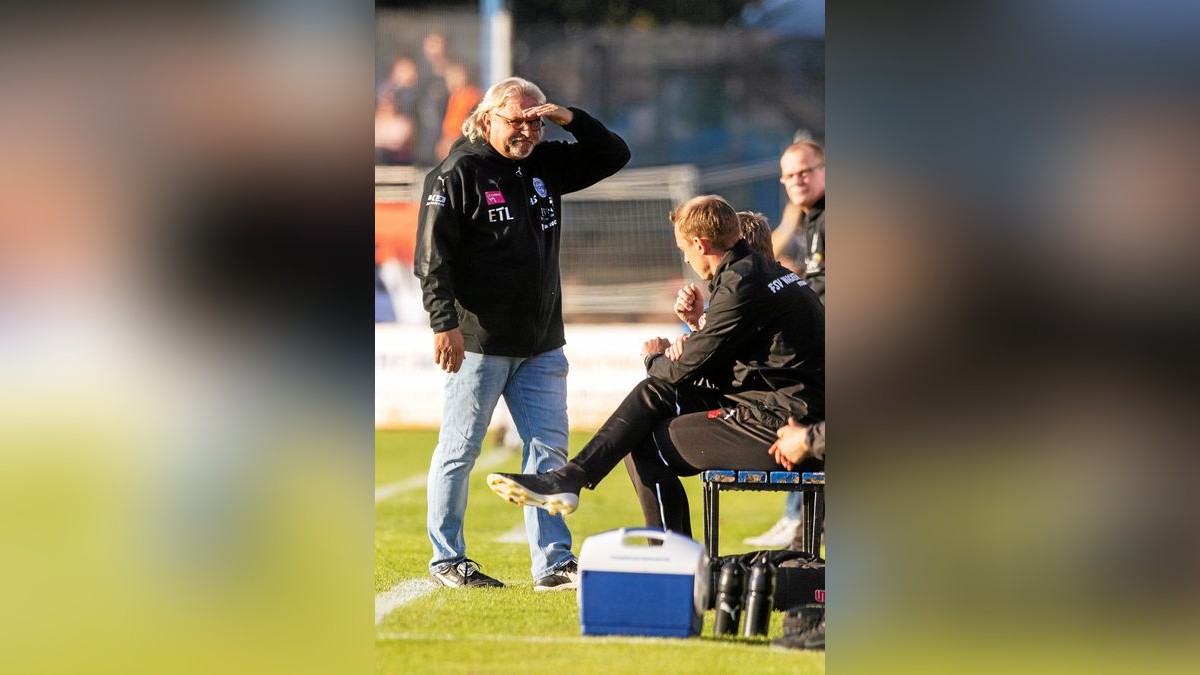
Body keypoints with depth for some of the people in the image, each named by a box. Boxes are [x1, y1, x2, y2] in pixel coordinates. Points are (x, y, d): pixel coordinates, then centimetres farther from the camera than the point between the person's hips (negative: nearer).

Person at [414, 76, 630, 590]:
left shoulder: (545, 164, 12)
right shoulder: (457, 173, -7)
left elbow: (613, 156, 17)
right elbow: (433, 255, -11)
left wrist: (569, 119, 0)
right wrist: (445, 322, -18)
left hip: (541, 345, 6)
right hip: (478, 341, -6)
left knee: (548, 449, 3)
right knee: (460, 450, 2)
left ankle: (553, 564, 3)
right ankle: (446, 560, 11)